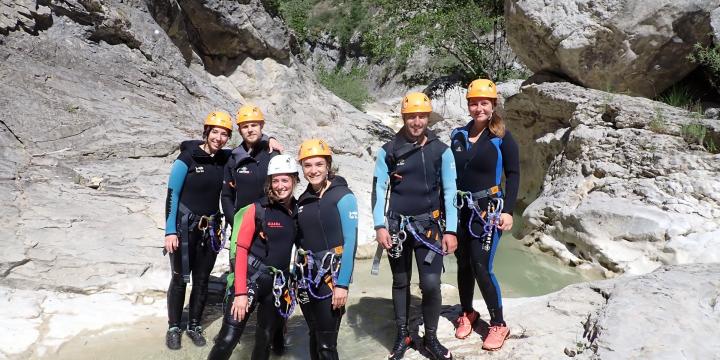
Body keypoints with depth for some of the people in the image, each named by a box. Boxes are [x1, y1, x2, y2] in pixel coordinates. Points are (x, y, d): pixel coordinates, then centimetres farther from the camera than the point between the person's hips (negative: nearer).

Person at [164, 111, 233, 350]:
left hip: (210, 229, 4)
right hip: (184, 225, -4)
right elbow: (172, 195, -11)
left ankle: (194, 325, 27)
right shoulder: (188, 157, -12)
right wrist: (170, 231, -15)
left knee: (202, 280, 11)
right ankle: (173, 328, 22)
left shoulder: (226, 159, -1)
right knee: (180, 278, 5)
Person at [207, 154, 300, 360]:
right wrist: (241, 292, -17)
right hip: (250, 279, -4)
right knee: (228, 338, -9)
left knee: (265, 338, 15)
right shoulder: (256, 210, -9)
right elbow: (241, 251, -11)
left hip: (277, 284, 4)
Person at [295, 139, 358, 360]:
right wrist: (298, 276, 10)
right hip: (306, 277, 5)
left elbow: (350, 242, -13)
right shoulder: (303, 199, 9)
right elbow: (301, 239, 13)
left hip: (331, 277, -5)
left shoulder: (343, 196, -9)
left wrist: (343, 284, -18)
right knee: (314, 337, 13)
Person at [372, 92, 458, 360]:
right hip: (397, 226, 1)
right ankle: (402, 335, 29)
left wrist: (450, 230, -6)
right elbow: (379, 189, -2)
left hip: (429, 225, -1)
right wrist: (380, 226, -10)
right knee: (401, 282, 12)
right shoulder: (388, 151, -1)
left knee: (431, 284, -6)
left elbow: (449, 191, -1)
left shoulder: (441, 150, -1)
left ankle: (431, 337, 17)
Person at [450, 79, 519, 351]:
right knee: (463, 264, 10)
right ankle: (467, 314, 30)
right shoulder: (459, 135, 7)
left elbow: (513, 174, -3)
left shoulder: (502, 137, -4)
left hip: (487, 209, -4)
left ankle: (498, 325, 9)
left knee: (481, 267, -8)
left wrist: (508, 211, -11)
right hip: (460, 209, 4)